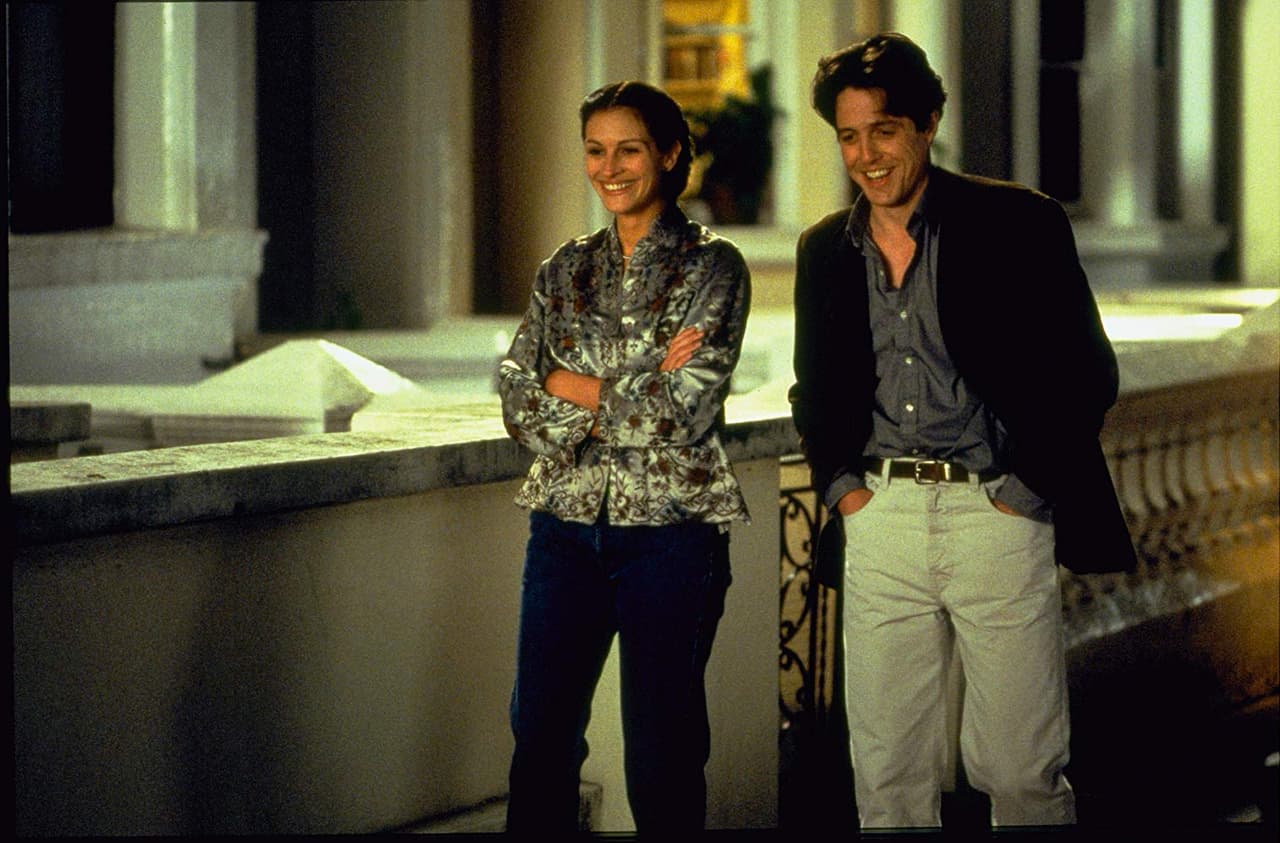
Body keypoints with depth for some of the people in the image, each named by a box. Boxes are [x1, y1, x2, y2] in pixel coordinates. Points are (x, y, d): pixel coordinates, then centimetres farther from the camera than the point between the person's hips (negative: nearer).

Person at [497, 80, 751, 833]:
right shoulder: (565, 272, 10)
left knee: (662, 757, 2)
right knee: (541, 742, 4)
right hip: (568, 523, 4)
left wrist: (570, 386, -6)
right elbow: (521, 409, 1)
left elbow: (687, 409, -13)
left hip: (670, 527, -4)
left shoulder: (712, 268, -2)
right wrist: (638, 391, -12)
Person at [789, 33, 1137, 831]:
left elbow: (1086, 373, -2)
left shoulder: (1017, 223, -2)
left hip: (997, 516, -4)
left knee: (1022, 771, -3)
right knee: (886, 772, 5)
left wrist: (1028, 491, -8)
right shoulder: (826, 249, 12)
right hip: (880, 519, 4)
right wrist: (841, 484, 7)